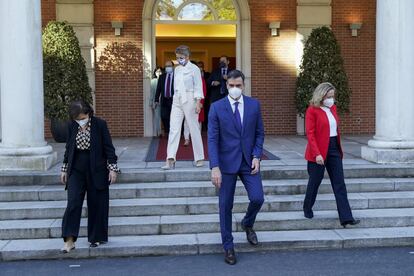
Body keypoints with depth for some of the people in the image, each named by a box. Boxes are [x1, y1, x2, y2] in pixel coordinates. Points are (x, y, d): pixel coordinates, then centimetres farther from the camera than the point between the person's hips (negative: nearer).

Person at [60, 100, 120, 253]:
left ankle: (97, 237, 19)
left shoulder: (100, 124, -8)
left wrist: (112, 168, -7)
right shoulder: (72, 126, 2)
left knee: (97, 204, 5)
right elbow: (68, 148, 13)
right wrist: (64, 169, 14)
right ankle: (70, 240, -5)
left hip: (96, 171, -2)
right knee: (73, 203, -7)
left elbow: (108, 147, -4)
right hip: (76, 170, 2)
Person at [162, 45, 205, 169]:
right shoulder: (177, 69, 14)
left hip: (189, 100, -5)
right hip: (177, 100, 5)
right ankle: (170, 159, -9)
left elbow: (198, 87, -6)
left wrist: (198, 103, -13)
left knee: (194, 129, 2)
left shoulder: (194, 69, -3)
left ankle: (199, 158, 13)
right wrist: (175, 97, 16)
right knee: (173, 129, -5)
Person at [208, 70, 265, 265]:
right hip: (226, 162, -2)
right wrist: (215, 167, -16)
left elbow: (260, 133, 8)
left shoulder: (254, 105, 2)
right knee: (225, 205, 3)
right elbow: (212, 139, -8)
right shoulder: (217, 107, -5)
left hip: (249, 161, 2)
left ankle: (247, 224, 26)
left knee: (257, 198, -7)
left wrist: (256, 156, -5)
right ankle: (228, 246, 18)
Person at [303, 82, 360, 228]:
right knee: (315, 181, 8)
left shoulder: (332, 108, 10)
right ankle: (307, 209, 31)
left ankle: (346, 217, -2)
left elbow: (336, 128, 16)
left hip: (334, 149, 6)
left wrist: (339, 148, 13)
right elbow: (310, 134, -14)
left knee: (339, 184, 0)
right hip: (319, 151, -6)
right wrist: (317, 154, -20)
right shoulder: (312, 110, -10)